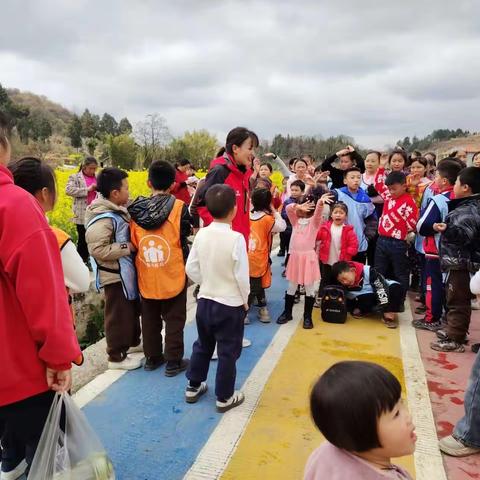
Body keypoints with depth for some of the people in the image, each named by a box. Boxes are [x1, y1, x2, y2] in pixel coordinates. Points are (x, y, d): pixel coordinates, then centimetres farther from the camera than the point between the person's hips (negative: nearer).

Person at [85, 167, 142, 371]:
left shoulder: (118, 210, 4)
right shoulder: (103, 218, -24)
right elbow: (98, 249, -30)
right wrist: (128, 247, -25)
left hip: (127, 271, 10)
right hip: (115, 275, -10)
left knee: (132, 309, 24)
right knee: (118, 315, 3)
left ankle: (133, 340, 44)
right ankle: (116, 356, 19)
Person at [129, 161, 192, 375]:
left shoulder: (136, 208, -3)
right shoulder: (179, 207, -13)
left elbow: (133, 244, 1)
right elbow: (184, 238, -8)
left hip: (146, 278, 4)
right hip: (172, 275, -3)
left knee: (150, 318, 18)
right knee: (174, 319, 10)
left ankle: (152, 357, 31)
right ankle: (173, 362, 18)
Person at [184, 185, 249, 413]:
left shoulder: (201, 234, -6)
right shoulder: (236, 238, -20)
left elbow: (191, 268, -1)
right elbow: (242, 275, -17)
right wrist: (245, 299, -2)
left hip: (205, 301, 5)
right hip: (230, 304, -5)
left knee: (202, 345, 22)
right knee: (228, 351, 9)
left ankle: (193, 387, 35)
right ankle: (224, 398, 21)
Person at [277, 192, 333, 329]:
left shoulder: (314, 221, -2)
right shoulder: (295, 220, 8)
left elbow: (318, 211, -23)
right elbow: (288, 208, -10)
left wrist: (320, 202, -45)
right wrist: (298, 207, -32)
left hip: (309, 257, -3)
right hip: (295, 256, 3)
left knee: (310, 288, 4)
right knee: (291, 287, 13)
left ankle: (307, 316, 16)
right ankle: (287, 313, 27)